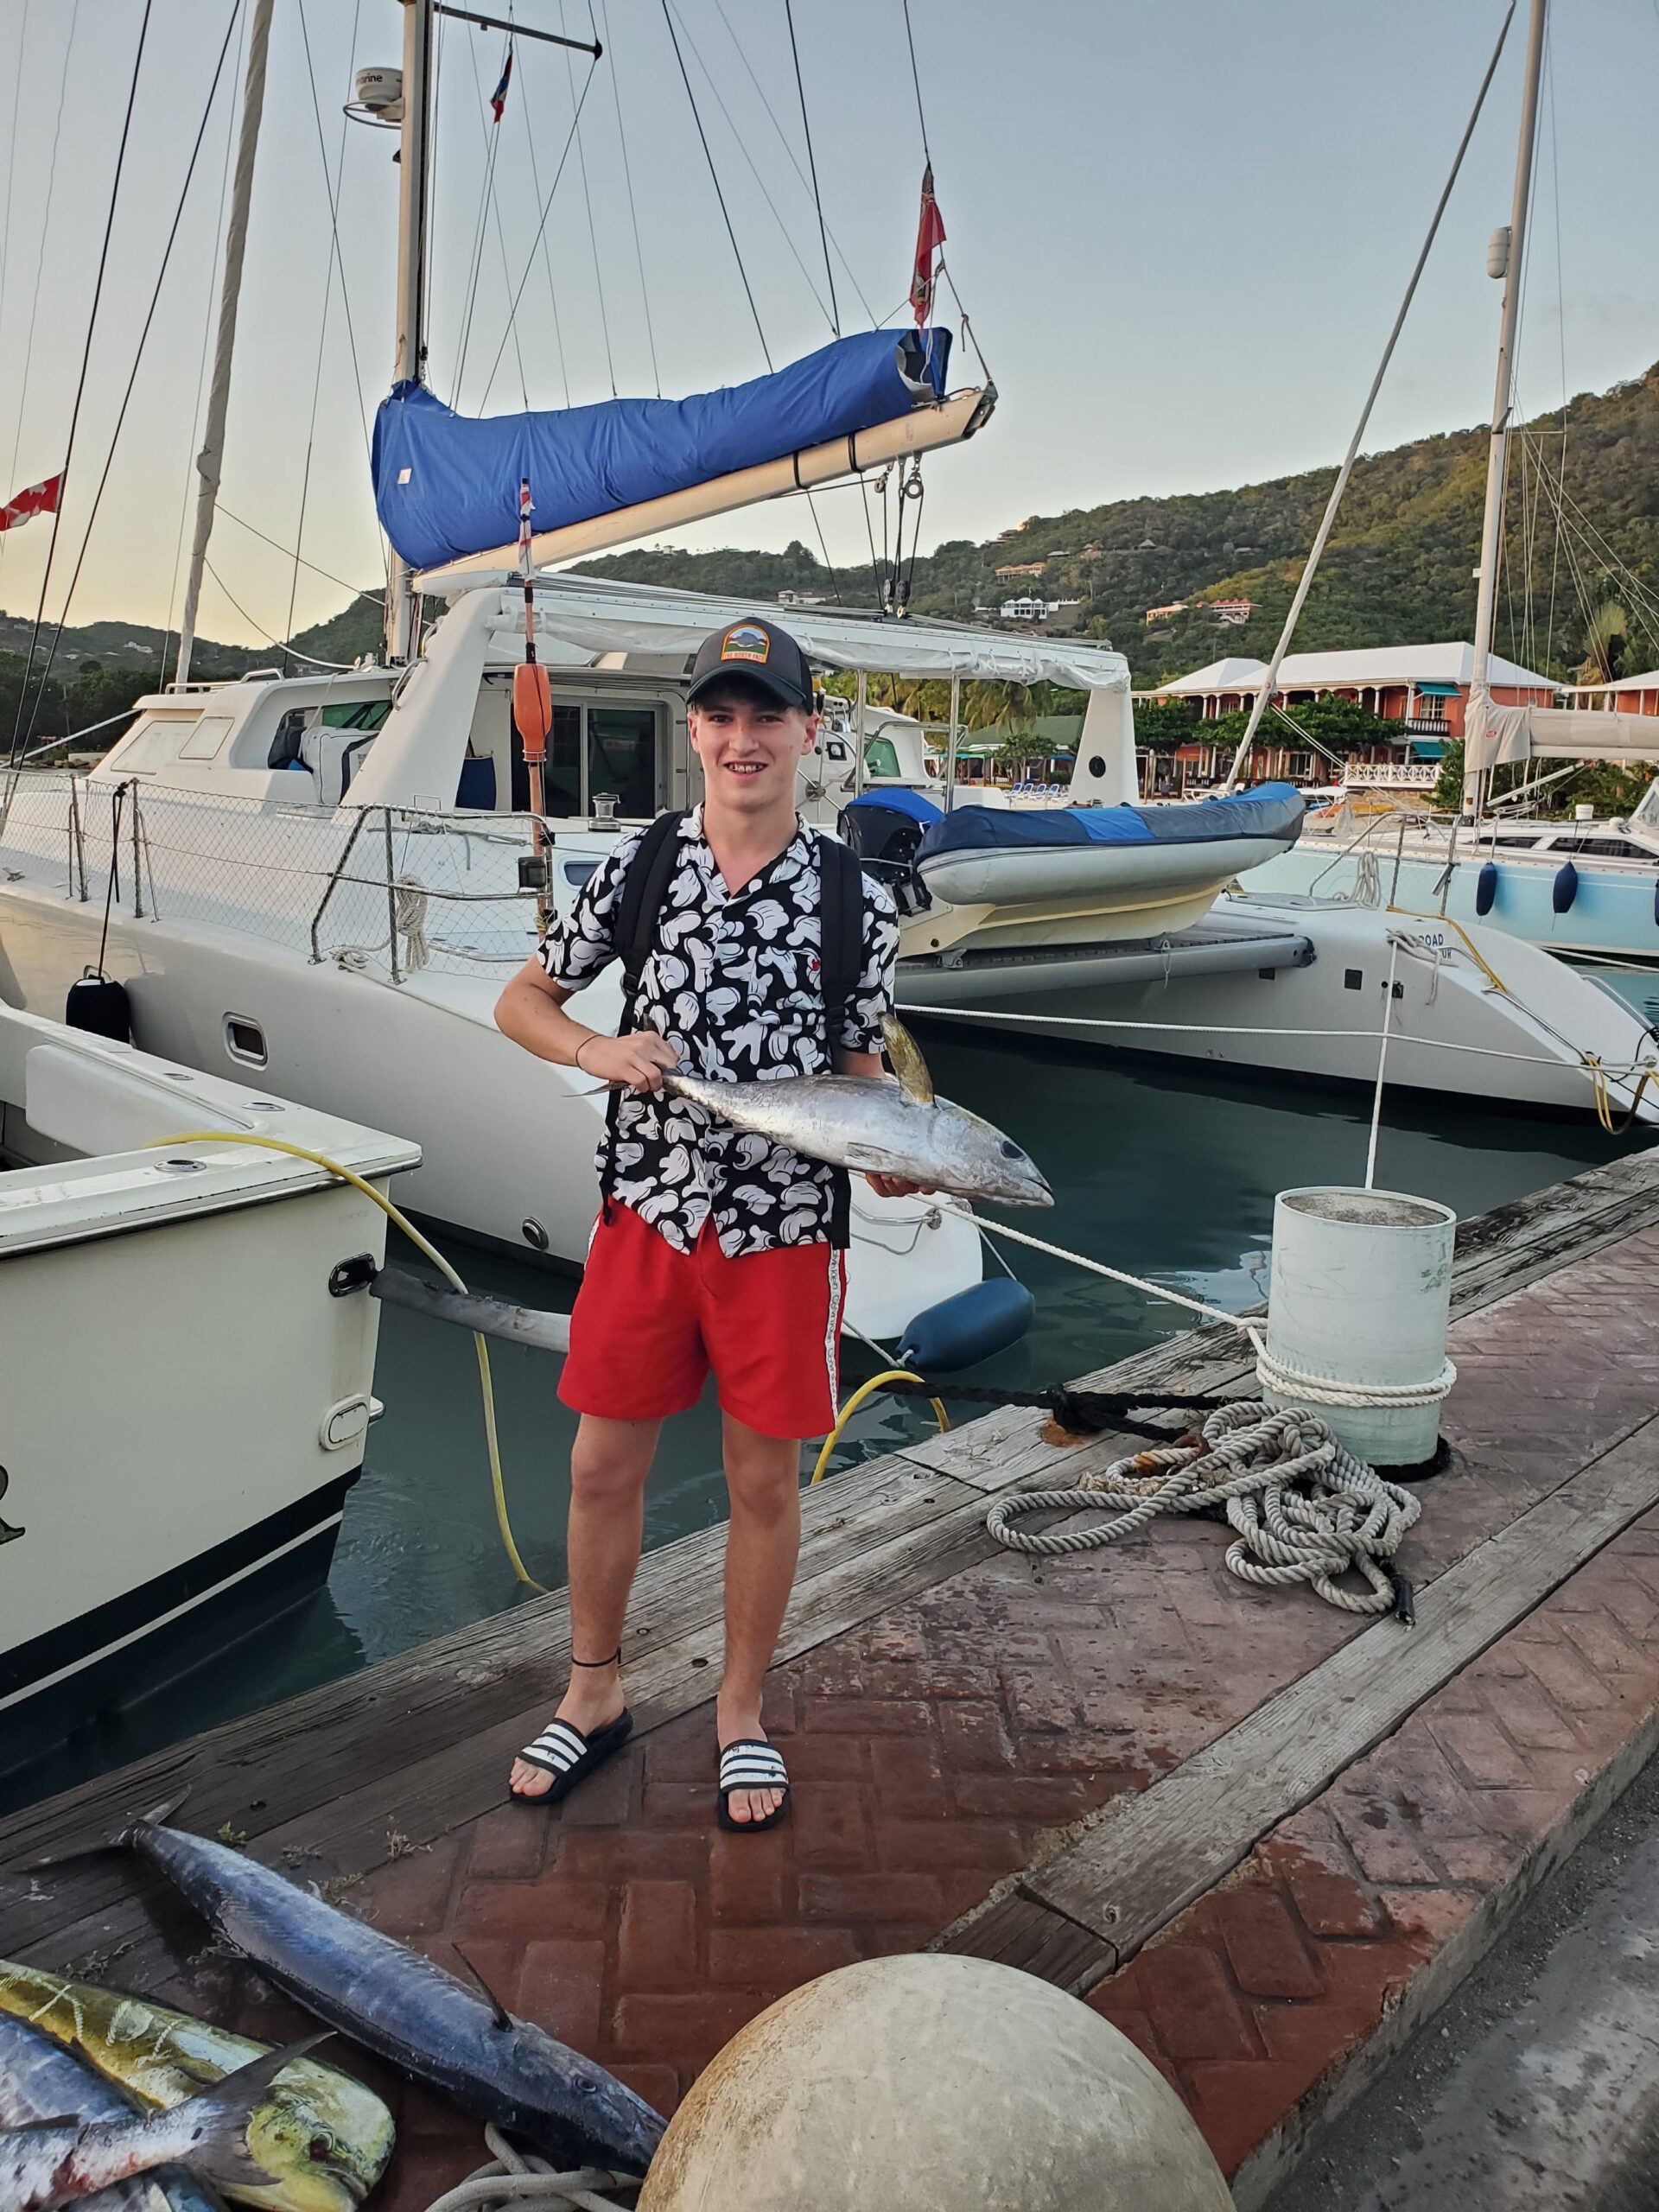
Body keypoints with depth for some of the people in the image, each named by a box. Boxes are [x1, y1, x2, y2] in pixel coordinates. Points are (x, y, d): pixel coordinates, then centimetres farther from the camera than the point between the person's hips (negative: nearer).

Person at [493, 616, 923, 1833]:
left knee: (765, 1480, 10)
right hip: (647, 1211, 1)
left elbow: (859, 1065, 7)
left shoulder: (854, 897, -1)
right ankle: (595, 1695, 33)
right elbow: (523, 999, 9)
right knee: (604, 1467, 10)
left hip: (786, 1222, -1)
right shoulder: (636, 864, 0)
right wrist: (597, 1049, -12)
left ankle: (743, 1714, 31)